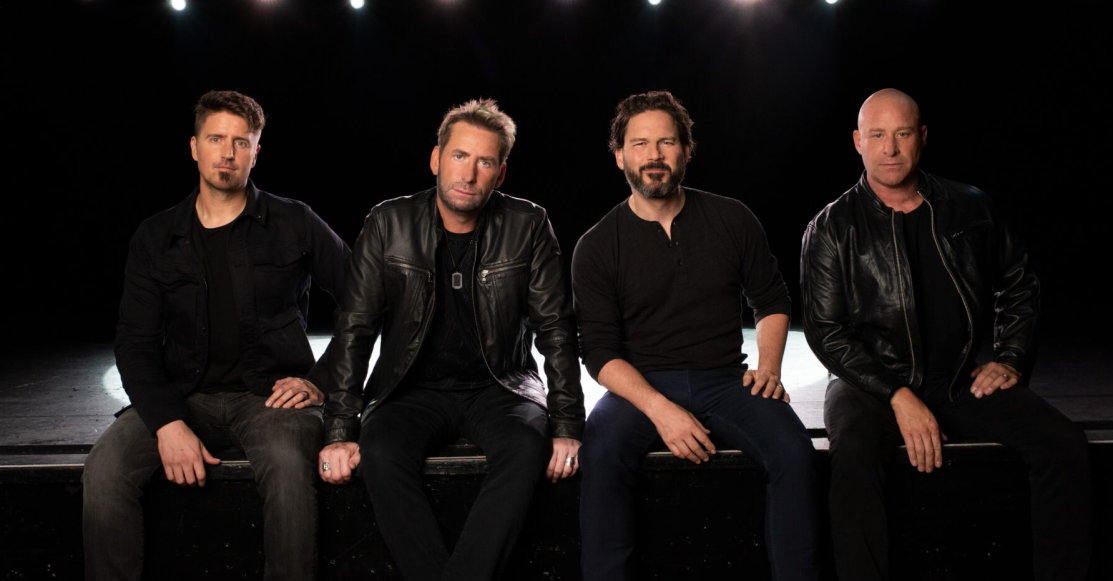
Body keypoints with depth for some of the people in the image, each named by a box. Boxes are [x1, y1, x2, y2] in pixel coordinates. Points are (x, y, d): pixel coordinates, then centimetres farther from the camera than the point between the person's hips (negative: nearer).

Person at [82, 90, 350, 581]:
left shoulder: (293, 224, 6)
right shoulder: (156, 238, 10)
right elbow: (135, 342, 5)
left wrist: (324, 381, -1)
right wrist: (167, 422, -12)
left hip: (269, 394, -2)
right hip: (185, 397, 2)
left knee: (288, 468, -35)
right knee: (103, 471, -25)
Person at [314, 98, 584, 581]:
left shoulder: (528, 227, -4)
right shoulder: (389, 224, -4)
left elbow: (556, 329, -2)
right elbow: (354, 331, -3)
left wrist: (566, 427, -12)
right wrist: (339, 432, -12)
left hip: (499, 387, 0)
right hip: (414, 390, 1)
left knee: (527, 446, -33)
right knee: (380, 449, -31)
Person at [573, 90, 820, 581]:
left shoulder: (731, 219, 7)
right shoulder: (597, 246, 1)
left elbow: (772, 301, 19)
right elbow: (600, 352, -4)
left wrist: (769, 366, 0)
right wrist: (658, 408, -20)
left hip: (725, 380, 2)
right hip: (640, 387, -1)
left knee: (795, 451, -26)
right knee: (601, 452, -33)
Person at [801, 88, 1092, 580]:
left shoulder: (969, 208, 10)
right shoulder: (833, 228, 1)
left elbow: (1019, 286, 23)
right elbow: (825, 331, -5)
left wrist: (1011, 360, 7)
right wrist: (899, 396, -15)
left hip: (960, 381, 3)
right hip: (870, 385, -3)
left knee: (1065, 445, -18)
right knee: (853, 453, -36)